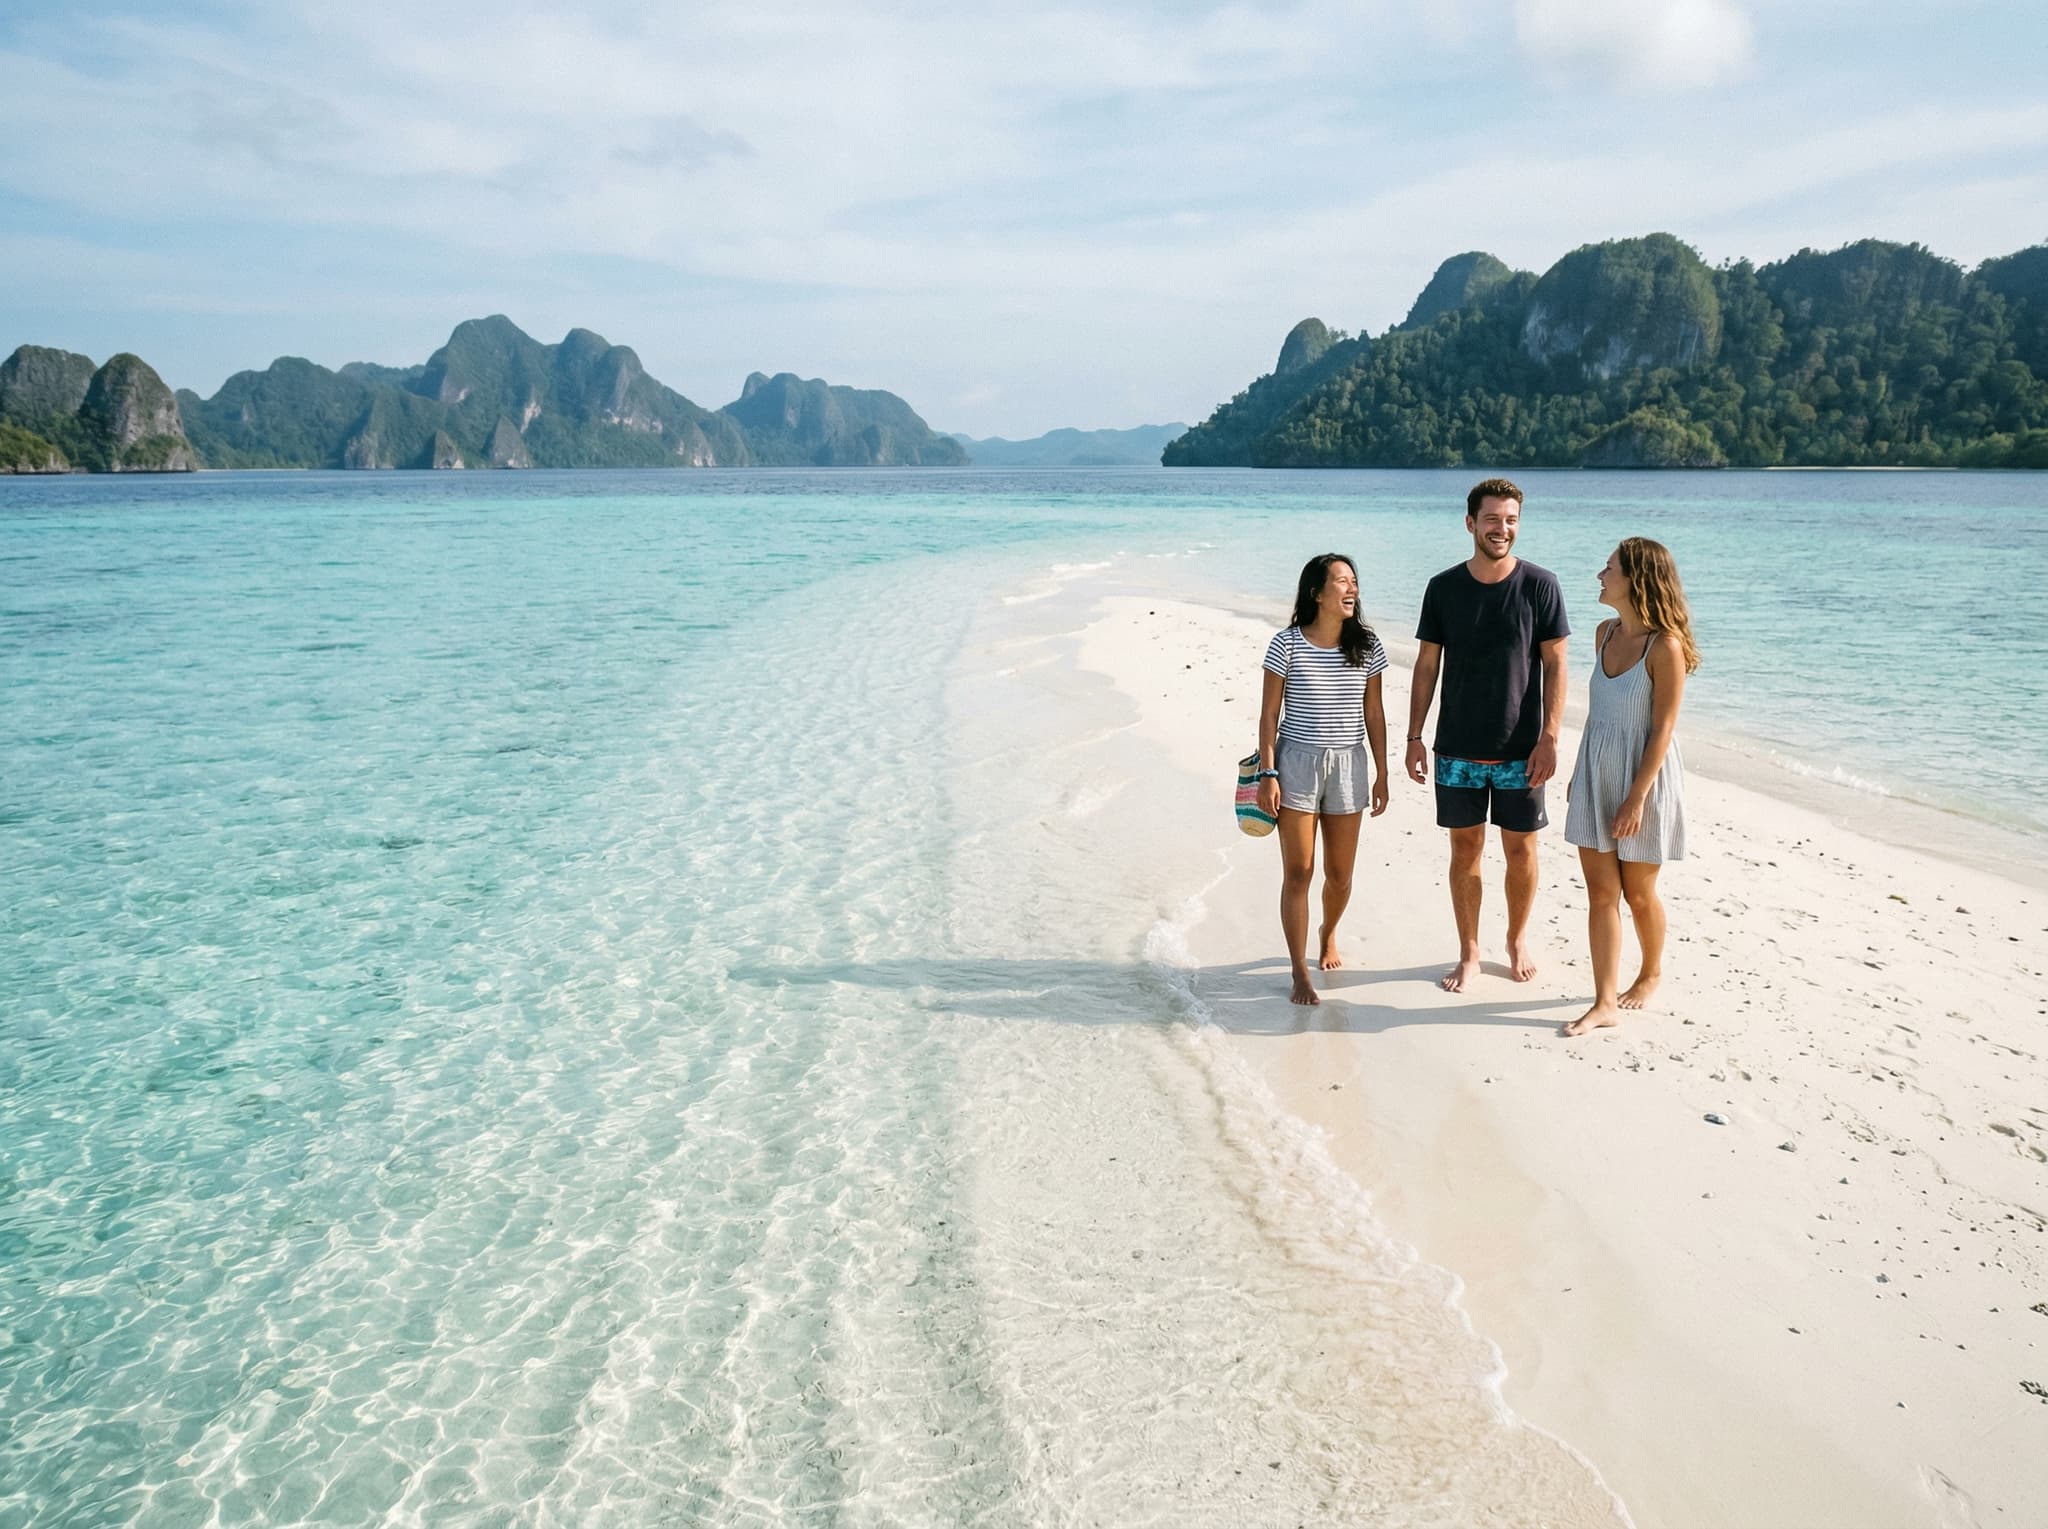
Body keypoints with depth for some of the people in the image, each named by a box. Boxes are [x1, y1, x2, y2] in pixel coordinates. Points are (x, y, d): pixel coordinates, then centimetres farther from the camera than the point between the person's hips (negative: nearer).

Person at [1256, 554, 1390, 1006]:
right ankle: (1300, 973, 10)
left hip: (1348, 765, 3)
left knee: (1339, 874, 10)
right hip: (1297, 764, -3)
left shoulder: (1366, 645, 0)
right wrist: (1267, 773, -9)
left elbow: (1374, 712, 6)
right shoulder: (1287, 644, -9)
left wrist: (1381, 774, 7)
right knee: (1298, 873, -1)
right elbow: (1269, 712, -5)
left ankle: (1328, 934, 43)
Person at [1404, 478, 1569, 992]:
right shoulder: (1443, 588, 0)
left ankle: (1518, 940, 31)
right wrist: (1414, 737, 1)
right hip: (1457, 749, 1)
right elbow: (1427, 665, 5)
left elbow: (1554, 666, -4)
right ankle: (1469, 954, 19)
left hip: (1520, 749, -1)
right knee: (1465, 849, 7)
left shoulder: (1540, 585, -4)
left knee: (1520, 848, 9)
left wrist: (1549, 738, -11)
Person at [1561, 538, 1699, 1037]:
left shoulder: (1665, 645, -18)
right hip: (1597, 771, 6)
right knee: (1600, 892, 4)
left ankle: (1651, 973, 37)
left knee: (1638, 893, 10)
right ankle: (1604, 1003, 9)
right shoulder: (1606, 633, 4)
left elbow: (1662, 730, -18)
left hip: (1643, 774, -6)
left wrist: (1636, 798, -19)